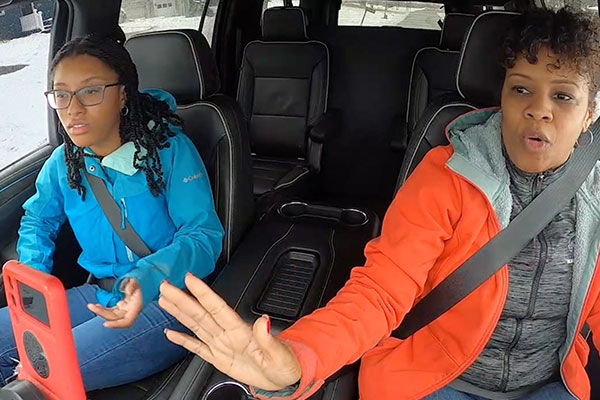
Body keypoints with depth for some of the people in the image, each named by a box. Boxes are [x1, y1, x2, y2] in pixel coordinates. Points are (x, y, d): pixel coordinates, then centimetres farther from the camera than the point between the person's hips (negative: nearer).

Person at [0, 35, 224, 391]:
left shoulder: (171, 149, -14)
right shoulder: (64, 162, 3)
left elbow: (204, 235, -20)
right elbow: (37, 222, 19)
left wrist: (146, 280, -38)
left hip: (167, 303, -5)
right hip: (99, 294, 6)